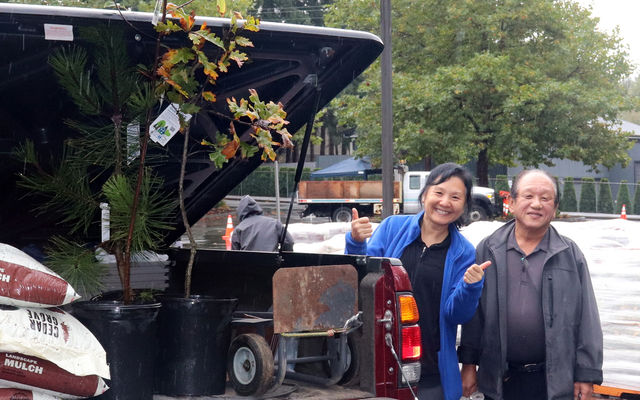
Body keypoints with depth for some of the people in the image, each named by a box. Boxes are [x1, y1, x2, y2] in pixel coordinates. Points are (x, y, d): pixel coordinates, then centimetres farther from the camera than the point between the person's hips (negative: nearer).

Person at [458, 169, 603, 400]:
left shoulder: (570, 255, 4)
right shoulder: (488, 250, 5)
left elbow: (587, 319, 2)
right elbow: (473, 312, 7)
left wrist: (587, 373, -2)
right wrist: (468, 363, 5)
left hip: (553, 380, -1)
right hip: (499, 379, 1)